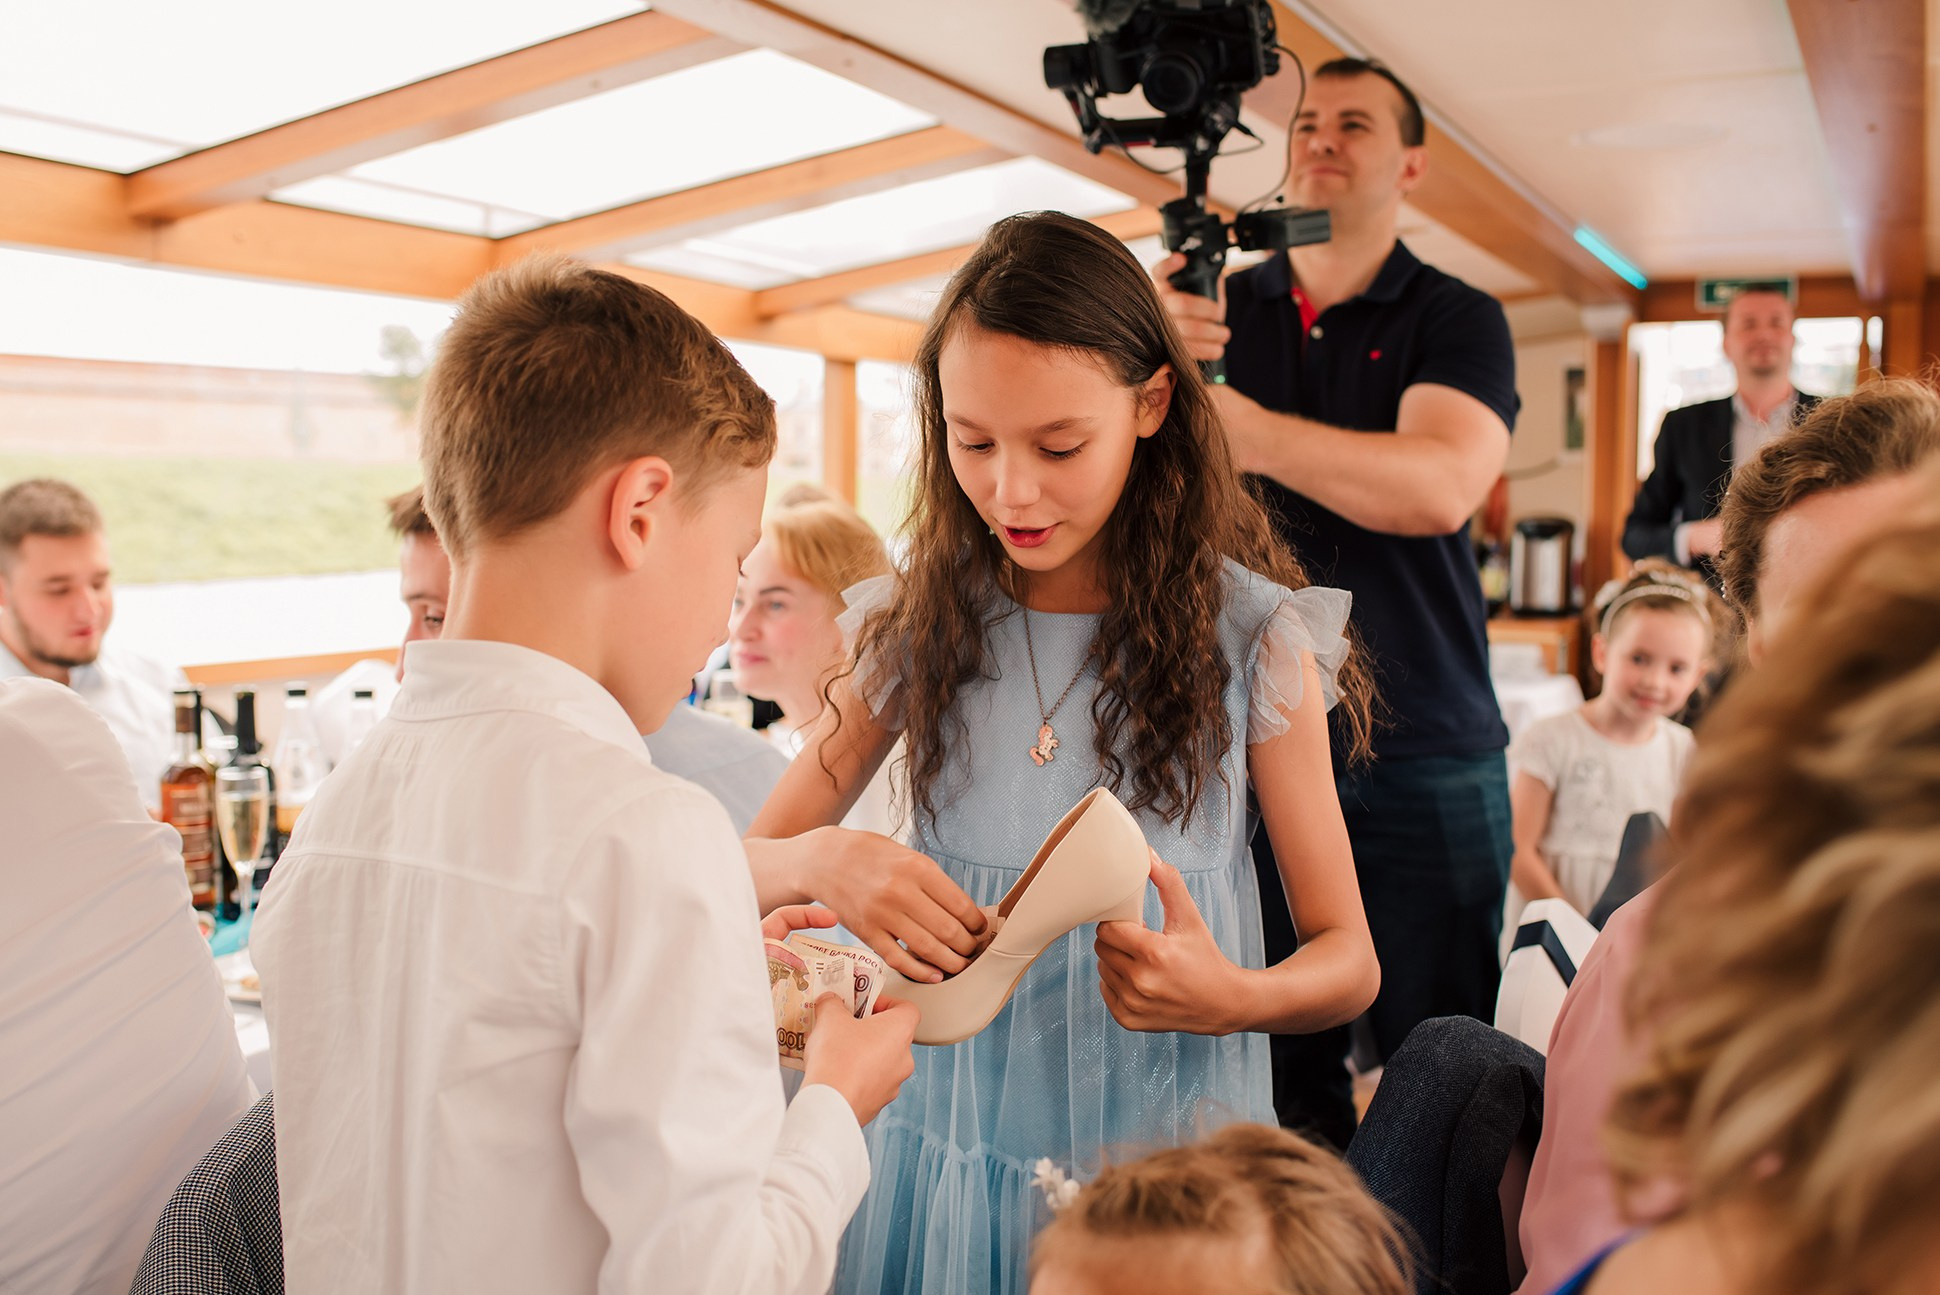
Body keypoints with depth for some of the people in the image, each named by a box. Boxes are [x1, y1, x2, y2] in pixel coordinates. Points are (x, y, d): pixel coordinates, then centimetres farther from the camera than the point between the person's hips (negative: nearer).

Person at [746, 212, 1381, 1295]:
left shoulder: (1252, 638, -10)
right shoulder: (920, 626, -3)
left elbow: (1349, 962, -4)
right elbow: (742, 866, 1)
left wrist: (1230, 999, -26)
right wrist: (827, 863, -22)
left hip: (1165, 1164, -2)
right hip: (949, 1147, 3)